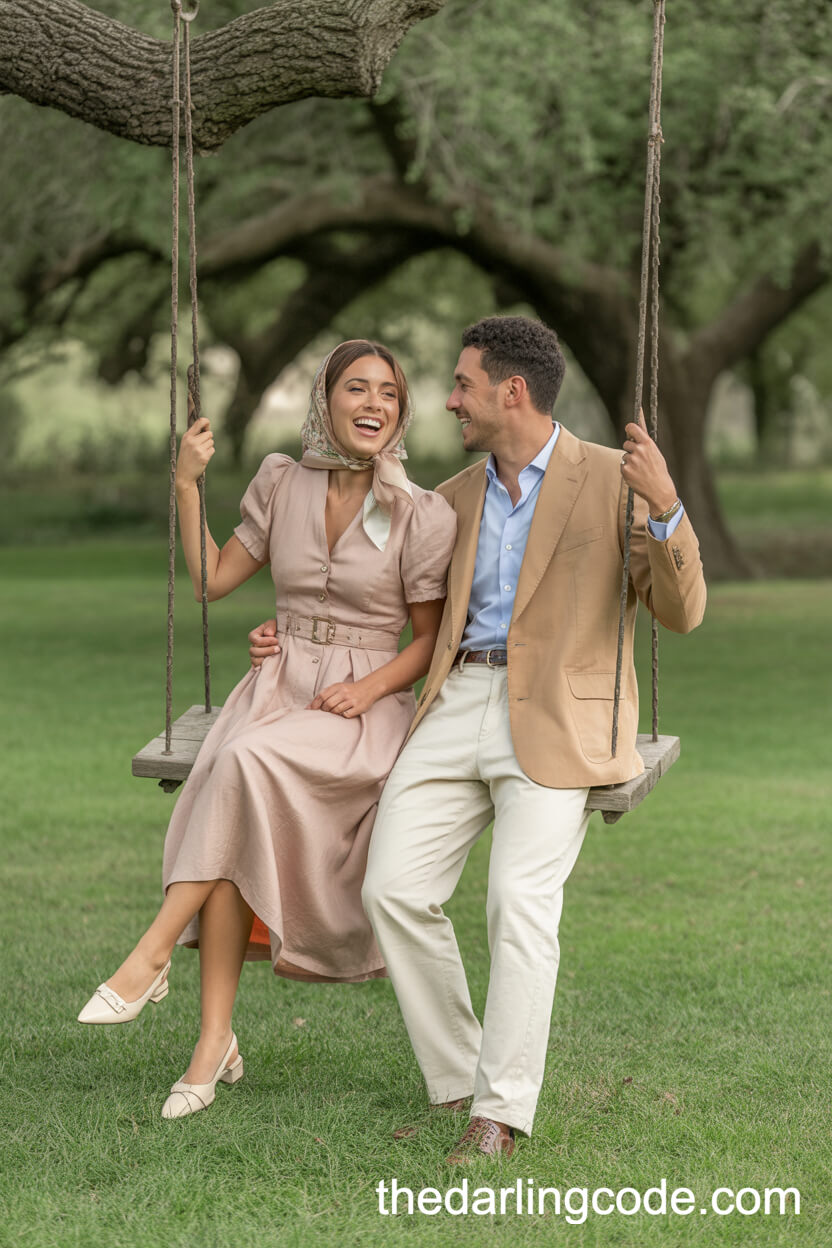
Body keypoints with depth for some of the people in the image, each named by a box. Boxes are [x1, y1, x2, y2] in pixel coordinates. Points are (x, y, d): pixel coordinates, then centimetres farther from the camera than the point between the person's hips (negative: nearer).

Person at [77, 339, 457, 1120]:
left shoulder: (421, 516, -2)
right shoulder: (282, 484, 8)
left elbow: (430, 640, 3)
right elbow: (213, 580, 14)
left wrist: (369, 687, -13)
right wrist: (186, 485, 5)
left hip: (366, 704, -3)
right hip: (277, 688, 3)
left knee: (253, 758, -35)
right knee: (237, 841, -25)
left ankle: (155, 952, -27)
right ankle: (215, 1040, -20)